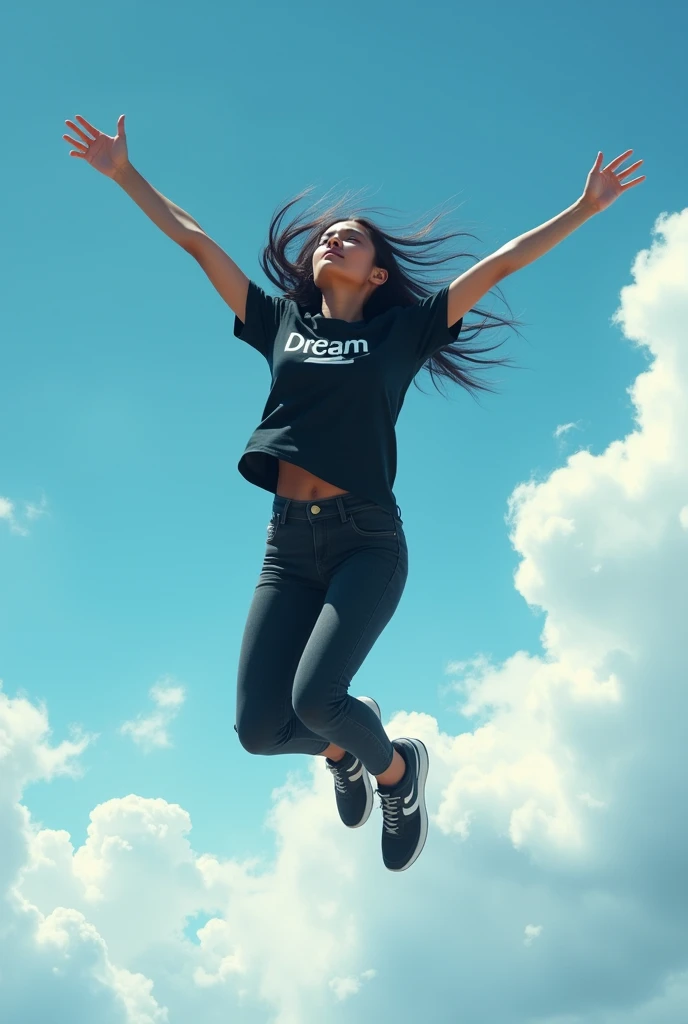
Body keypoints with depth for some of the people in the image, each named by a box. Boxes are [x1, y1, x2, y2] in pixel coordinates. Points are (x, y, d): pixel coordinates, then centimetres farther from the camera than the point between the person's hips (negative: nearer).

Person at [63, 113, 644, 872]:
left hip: (367, 541, -3)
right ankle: (342, 748, 30)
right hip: (288, 544, 3)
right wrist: (124, 174, 17)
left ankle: (395, 768, 12)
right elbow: (195, 241, 16)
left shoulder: (401, 330, 7)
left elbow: (500, 263, 5)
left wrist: (585, 207, 4)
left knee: (314, 697, -23)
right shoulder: (280, 322, 14)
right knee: (258, 728, -6)